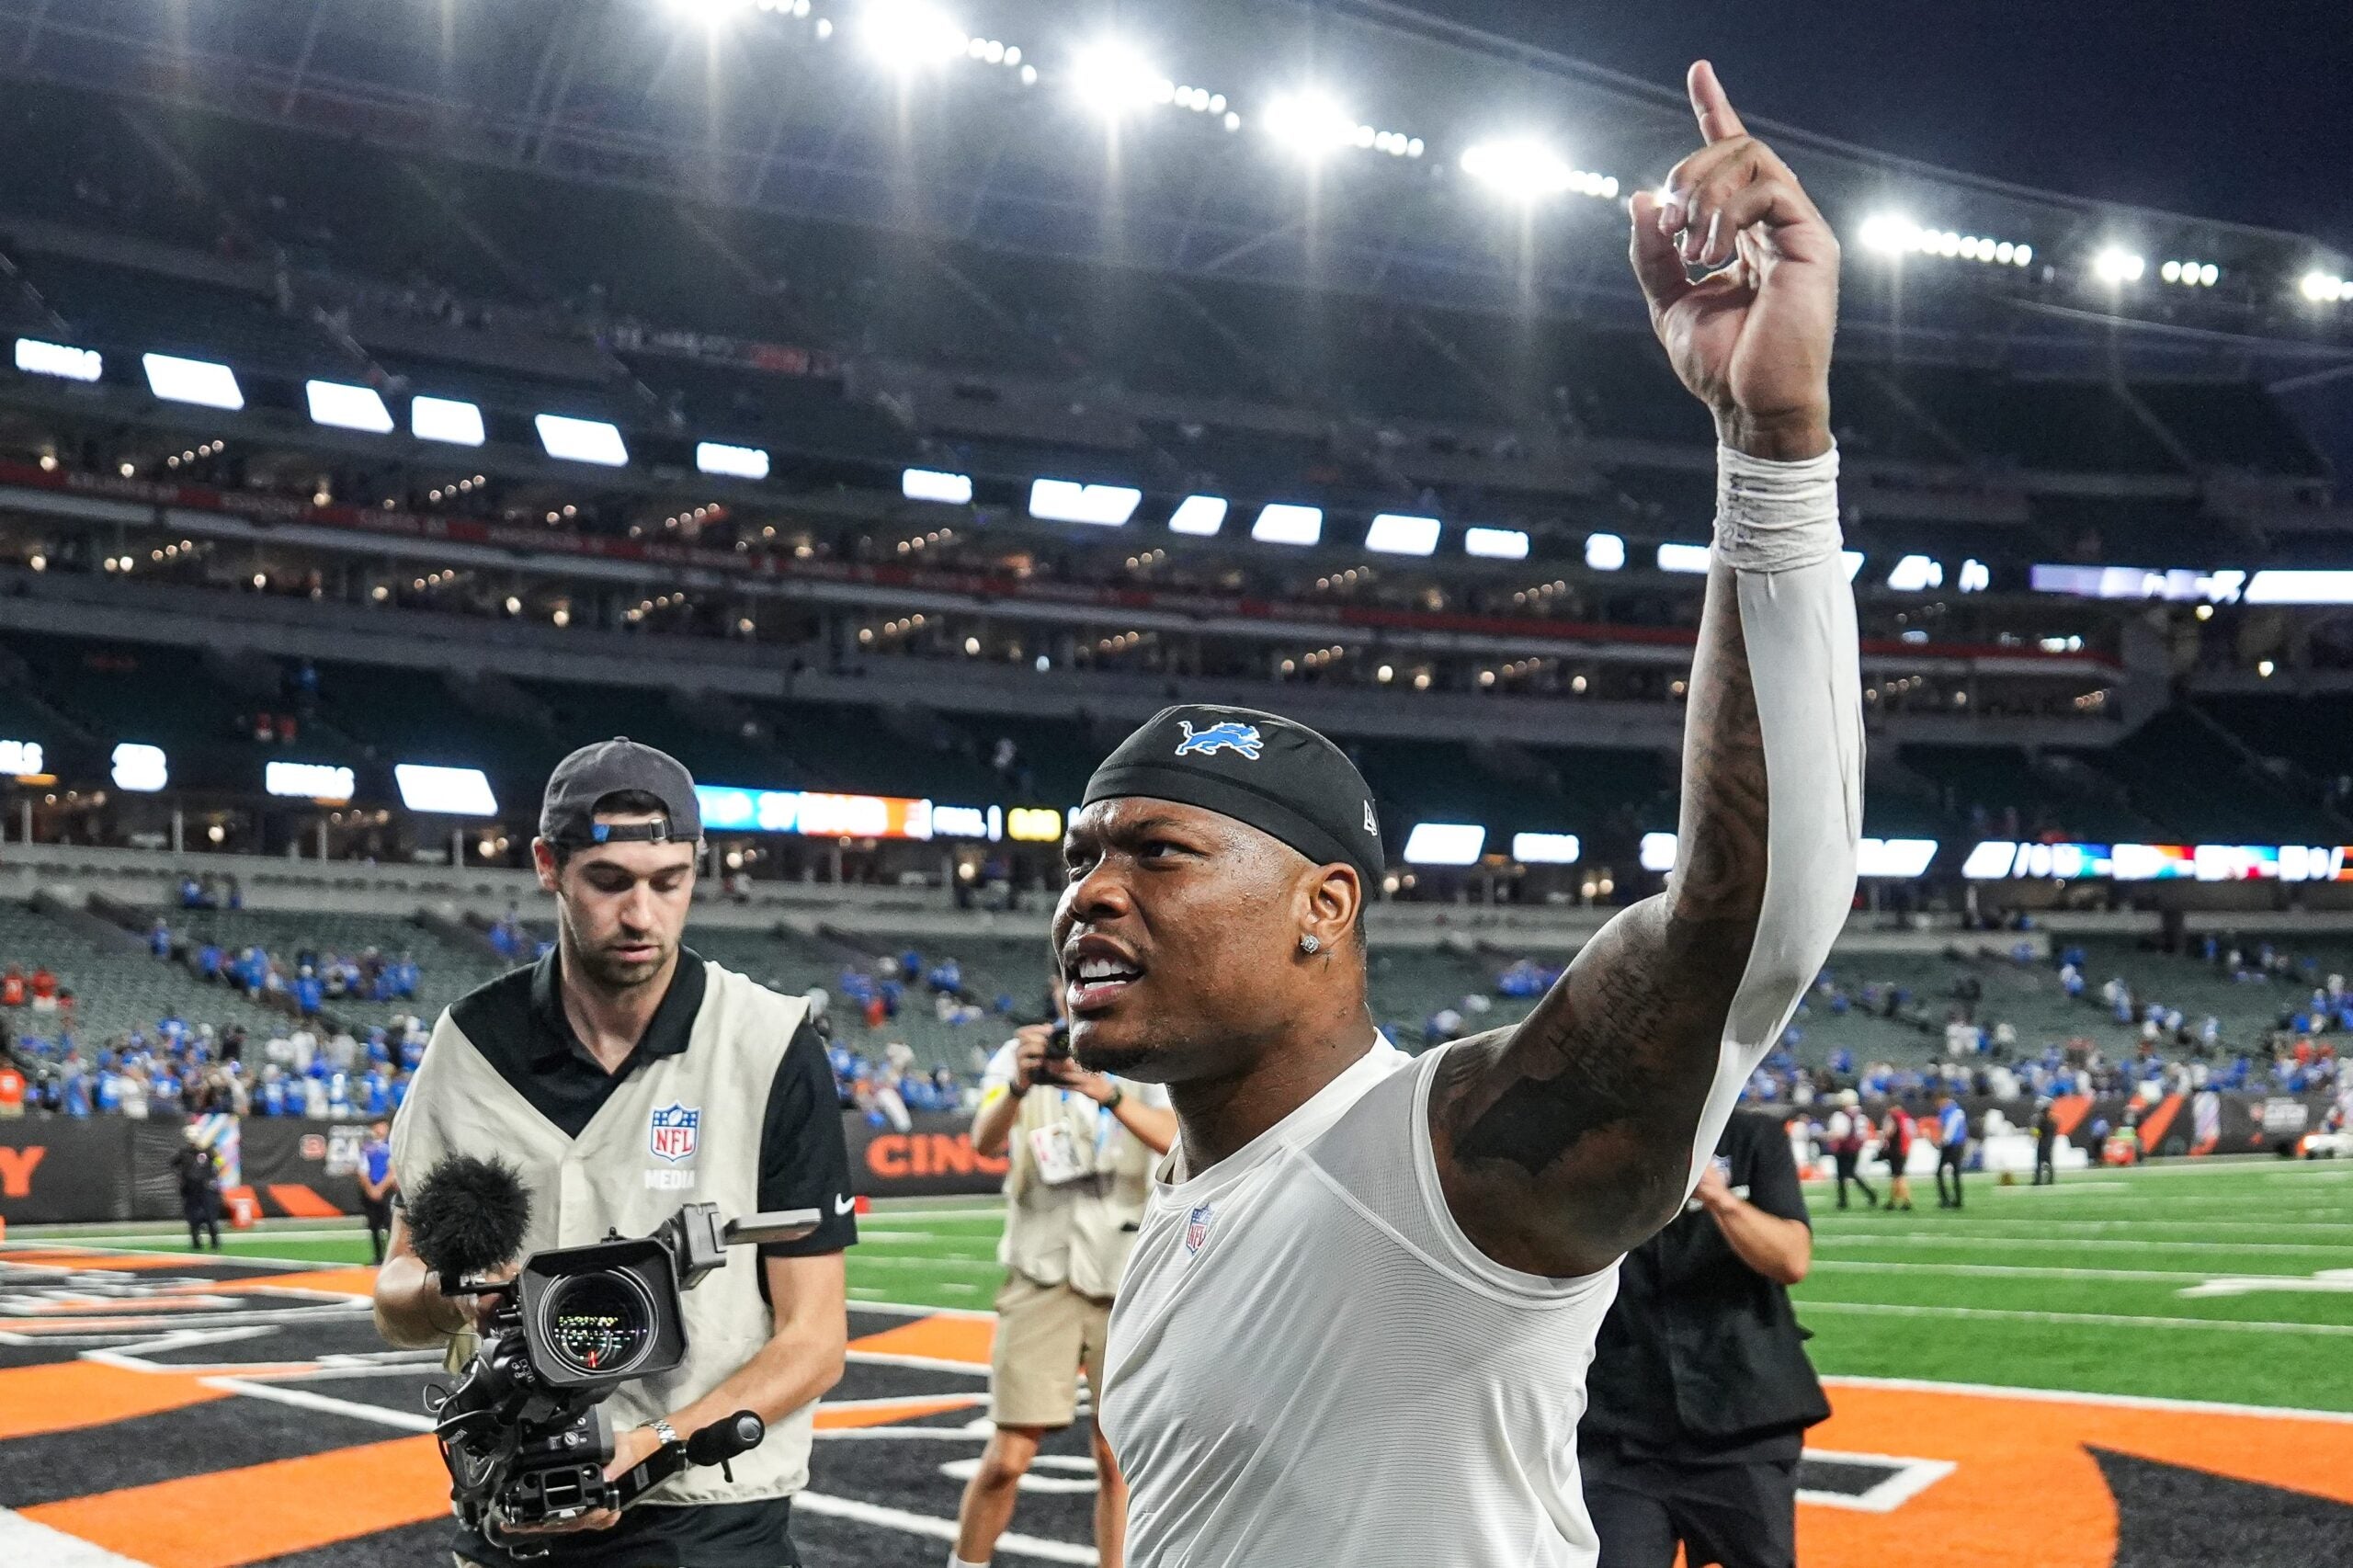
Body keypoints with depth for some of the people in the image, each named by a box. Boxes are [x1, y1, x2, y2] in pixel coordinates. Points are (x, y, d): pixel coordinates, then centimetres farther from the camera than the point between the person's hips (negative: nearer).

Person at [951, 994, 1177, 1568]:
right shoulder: (1022, 1053, 2)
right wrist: (1019, 1086, -36)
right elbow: (984, 1141, -15)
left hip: (1126, 1278, 1)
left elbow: (1175, 1141, -16)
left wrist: (1109, 1093, -33)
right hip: (1043, 1276, -1)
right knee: (1008, 1457, -5)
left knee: (1116, 1458, 3)